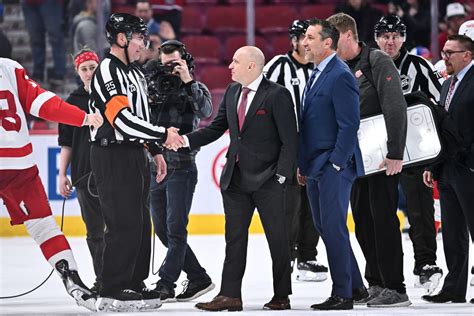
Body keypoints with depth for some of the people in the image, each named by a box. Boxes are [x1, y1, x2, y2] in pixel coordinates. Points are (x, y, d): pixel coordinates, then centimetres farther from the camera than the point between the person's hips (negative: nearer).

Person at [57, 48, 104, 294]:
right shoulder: (73, 102, 9)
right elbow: (66, 143, 12)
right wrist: (62, 174, 6)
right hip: (85, 174, 2)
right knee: (94, 229, 5)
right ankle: (102, 280, 11)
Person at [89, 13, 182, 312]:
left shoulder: (135, 72, 17)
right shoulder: (107, 71, -15)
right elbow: (123, 119, -24)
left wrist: (155, 150, 21)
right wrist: (163, 135, -19)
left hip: (136, 155, 10)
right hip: (113, 156, -10)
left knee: (141, 223, 12)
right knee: (124, 224, -12)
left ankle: (134, 284, 19)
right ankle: (112, 293, -9)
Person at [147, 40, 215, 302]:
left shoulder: (195, 89, 0)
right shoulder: (154, 88, 11)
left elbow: (205, 111, -19)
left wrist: (187, 81, -21)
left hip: (181, 169, -6)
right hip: (156, 168, 6)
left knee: (175, 229, -7)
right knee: (162, 229, 9)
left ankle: (165, 285, -6)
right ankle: (198, 278, 19)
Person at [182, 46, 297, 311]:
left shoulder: (277, 95, -11)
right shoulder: (232, 92, 10)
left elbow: (290, 140, -11)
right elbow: (216, 129, 12)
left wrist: (281, 176, -16)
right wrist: (186, 140, -3)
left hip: (267, 180, -6)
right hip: (236, 178, 6)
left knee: (277, 239, 4)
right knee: (234, 239, 5)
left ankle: (282, 296, 13)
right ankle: (230, 296, 7)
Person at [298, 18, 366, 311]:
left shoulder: (341, 76, -14)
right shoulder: (317, 75, 15)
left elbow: (349, 124, -18)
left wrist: (335, 164, -18)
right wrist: (304, 165, 17)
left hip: (334, 168, -10)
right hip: (315, 167, 10)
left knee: (333, 228, -7)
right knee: (325, 228, 13)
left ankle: (343, 295, -1)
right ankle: (355, 286, 22)